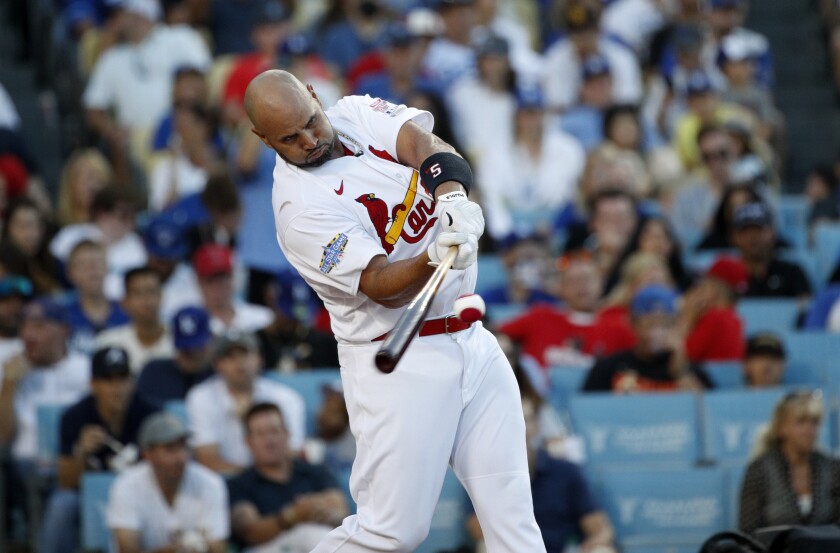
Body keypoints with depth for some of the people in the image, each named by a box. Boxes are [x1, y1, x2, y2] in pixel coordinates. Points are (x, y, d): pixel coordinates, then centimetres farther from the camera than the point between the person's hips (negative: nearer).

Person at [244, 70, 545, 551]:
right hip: (398, 362, -6)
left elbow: (423, 143, -14)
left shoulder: (359, 114, 4)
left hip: (472, 343, 6)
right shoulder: (301, 209, -15)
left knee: (511, 509, 2)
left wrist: (452, 194, -35)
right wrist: (435, 258, -43)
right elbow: (384, 287, -23)